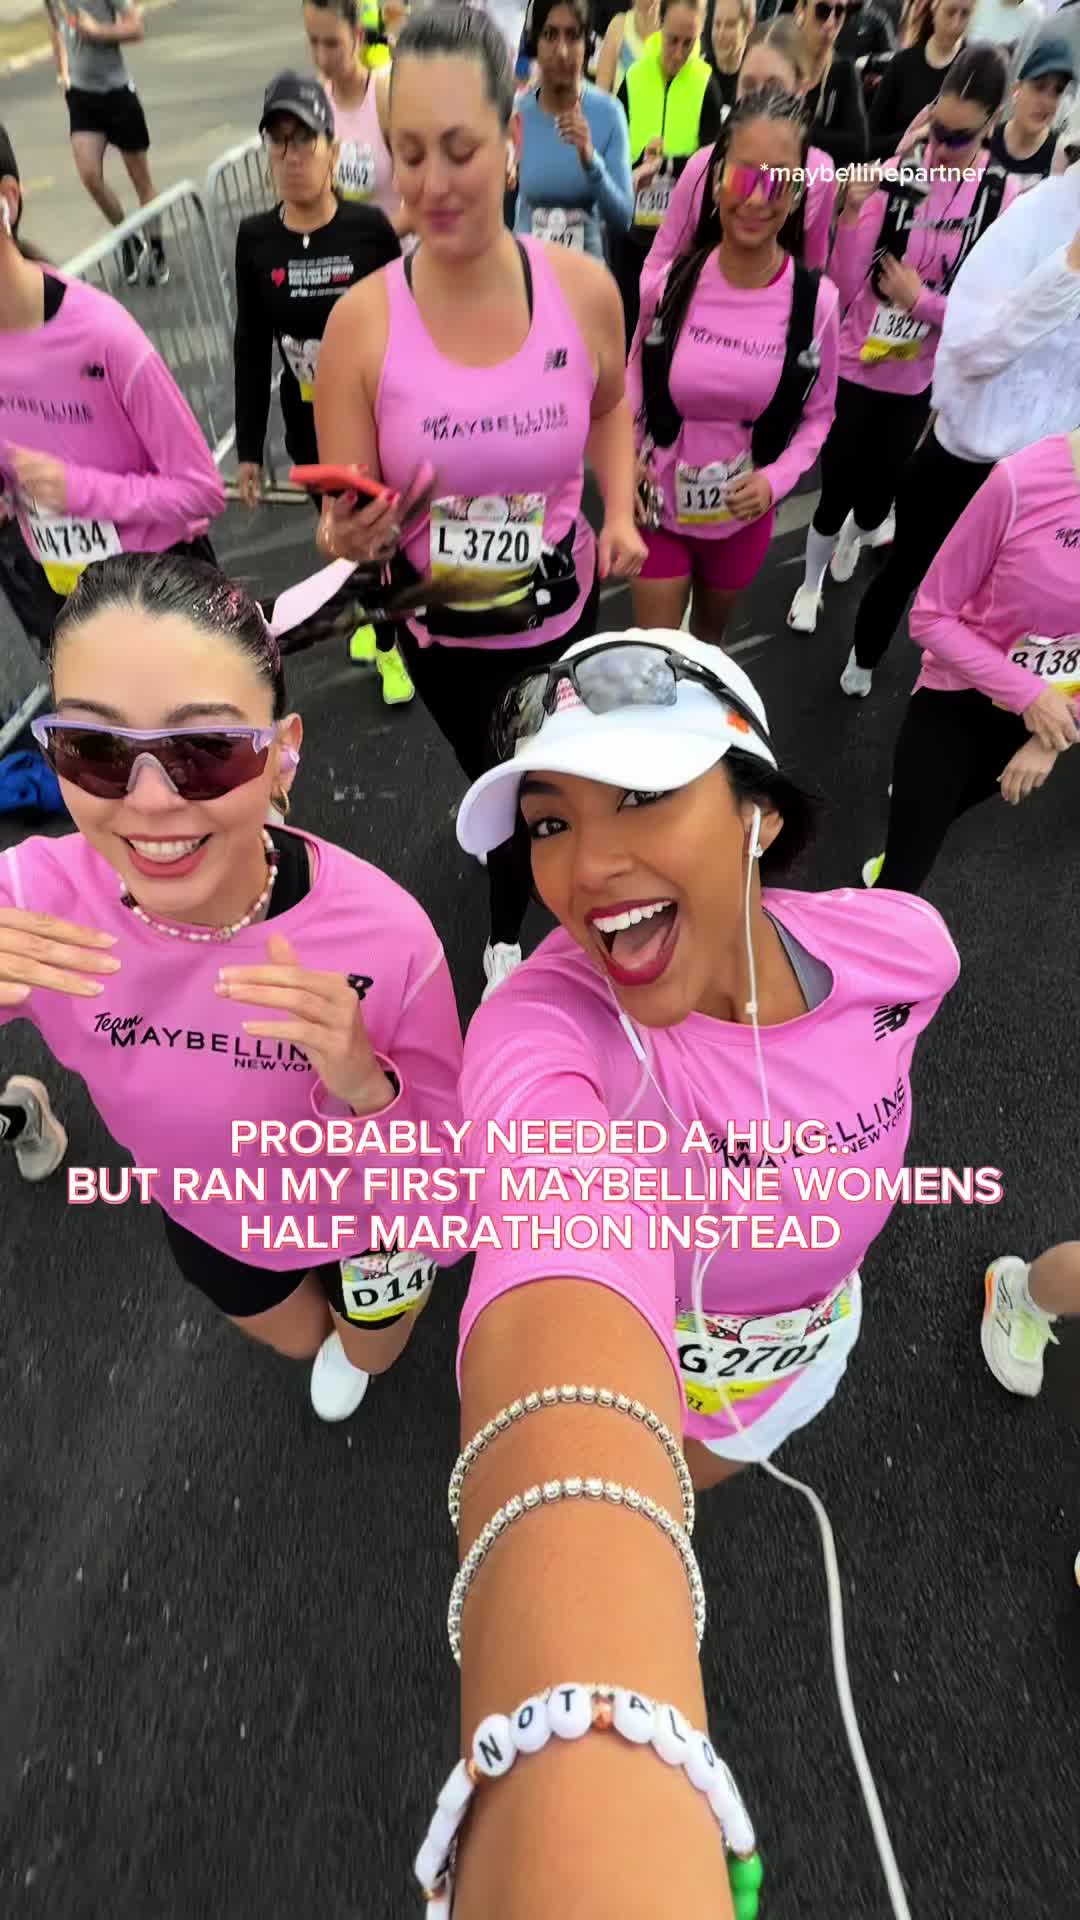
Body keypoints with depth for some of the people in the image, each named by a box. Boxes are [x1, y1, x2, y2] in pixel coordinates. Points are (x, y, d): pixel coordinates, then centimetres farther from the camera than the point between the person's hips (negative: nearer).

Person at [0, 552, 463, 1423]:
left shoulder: (383, 934, -37)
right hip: (207, 1211, 3)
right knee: (298, 1341, 36)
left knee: (371, 1356, 32)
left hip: (369, 1212, -2)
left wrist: (367, 1089, -45)